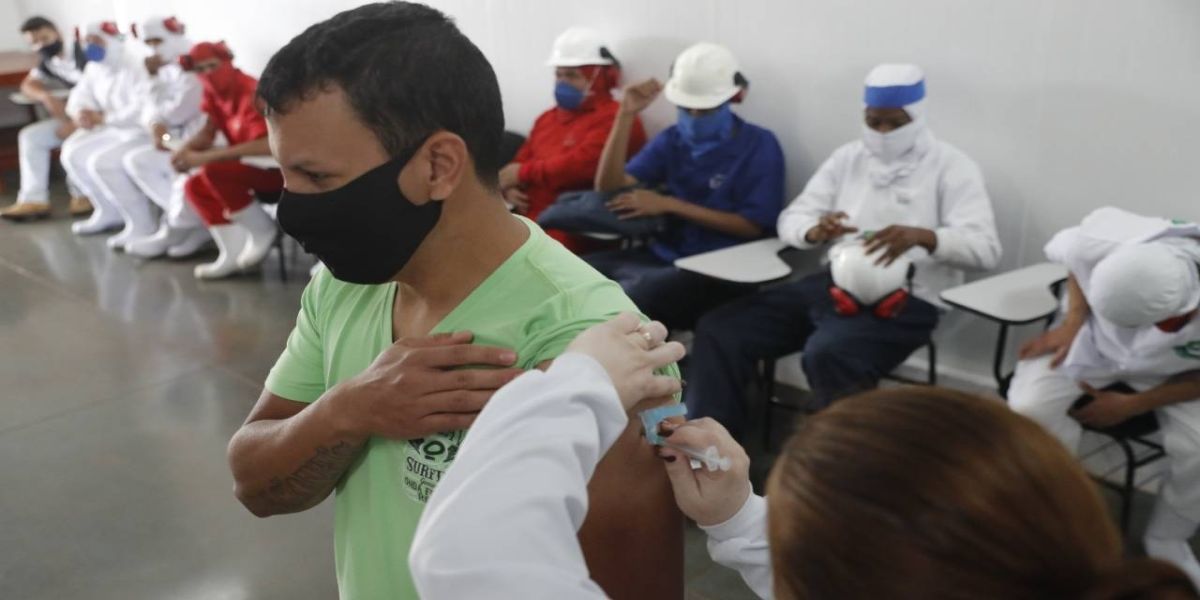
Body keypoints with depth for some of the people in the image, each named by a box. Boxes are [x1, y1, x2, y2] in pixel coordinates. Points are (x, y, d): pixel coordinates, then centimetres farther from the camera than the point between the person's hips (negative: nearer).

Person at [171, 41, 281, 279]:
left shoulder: (252, 94, -24)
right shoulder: (214, 92, 4)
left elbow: (265, 146, -36)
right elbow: (208, 133, 9)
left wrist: (203, 158, -35)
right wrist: (185, 150, -15)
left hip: (281, 166, -9)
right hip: (253, 164, 9)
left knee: (214, 171, -26)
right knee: (195, 186, 0)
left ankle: (263, 231, -9)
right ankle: (234, 255, -4)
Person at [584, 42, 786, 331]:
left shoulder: (759, 145, -1)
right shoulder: (670, 140, 13)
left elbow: (753, 226, -8)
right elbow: (609, 186, 6)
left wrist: (670, 205, -12)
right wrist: (627, 115, -3)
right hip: (664, 254, 5)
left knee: (640, 293, -34)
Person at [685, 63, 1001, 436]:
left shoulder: (951, 167, 0)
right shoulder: (848, 158, 15)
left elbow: (985, 249, -11)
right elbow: (790, 220, 11)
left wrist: (921, 236, -31)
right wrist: (814, 231, -15)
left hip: (904, 299, -5)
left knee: (827, 355, -36)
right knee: (719, 331, -10)